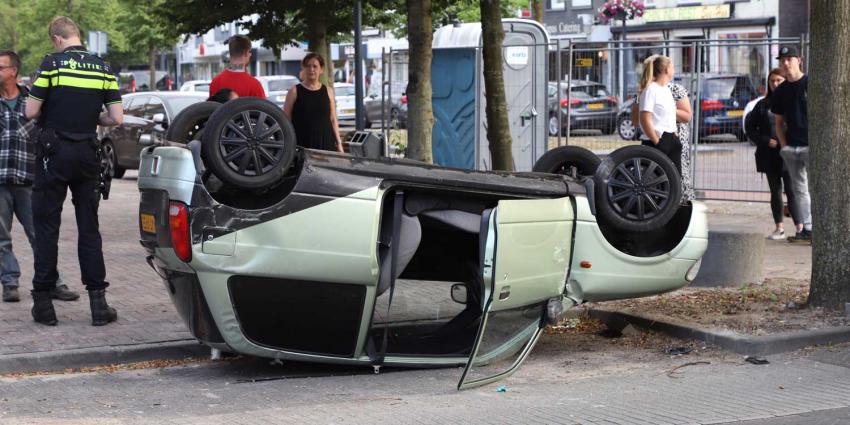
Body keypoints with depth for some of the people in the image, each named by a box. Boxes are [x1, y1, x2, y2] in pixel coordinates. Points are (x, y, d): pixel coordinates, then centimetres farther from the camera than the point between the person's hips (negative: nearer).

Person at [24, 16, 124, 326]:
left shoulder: (52, 64, -9)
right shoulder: (103, 68, 2)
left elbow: (31, 112, -9)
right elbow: (116, 118, 0)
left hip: (54, 153, -3)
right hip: (88, 155, 3)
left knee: (46, 227, 4)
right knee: (89, 227, 8)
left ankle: (43, 302, 6)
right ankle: (98, 302, 5)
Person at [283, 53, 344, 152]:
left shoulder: (328, 91, 11)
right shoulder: (294, 92, 3)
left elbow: (333, 120, 13)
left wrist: (339, 143, 8)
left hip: (326, 144, 3)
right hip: (302, 145, -3)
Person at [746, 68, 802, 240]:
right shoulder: (763, 105, 9)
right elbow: (750, 127, 11)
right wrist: (766, 141, -3)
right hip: (770, 155, 4)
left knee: (792, 191, -8)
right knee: (775, 191, 10)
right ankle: (779, 228, 16)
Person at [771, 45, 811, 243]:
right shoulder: (781, 91, 12)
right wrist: (783, 145, 6)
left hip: (811, 145, -6)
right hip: (790, 148, 6)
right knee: (799, 189, 7)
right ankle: (804, 228, 11)